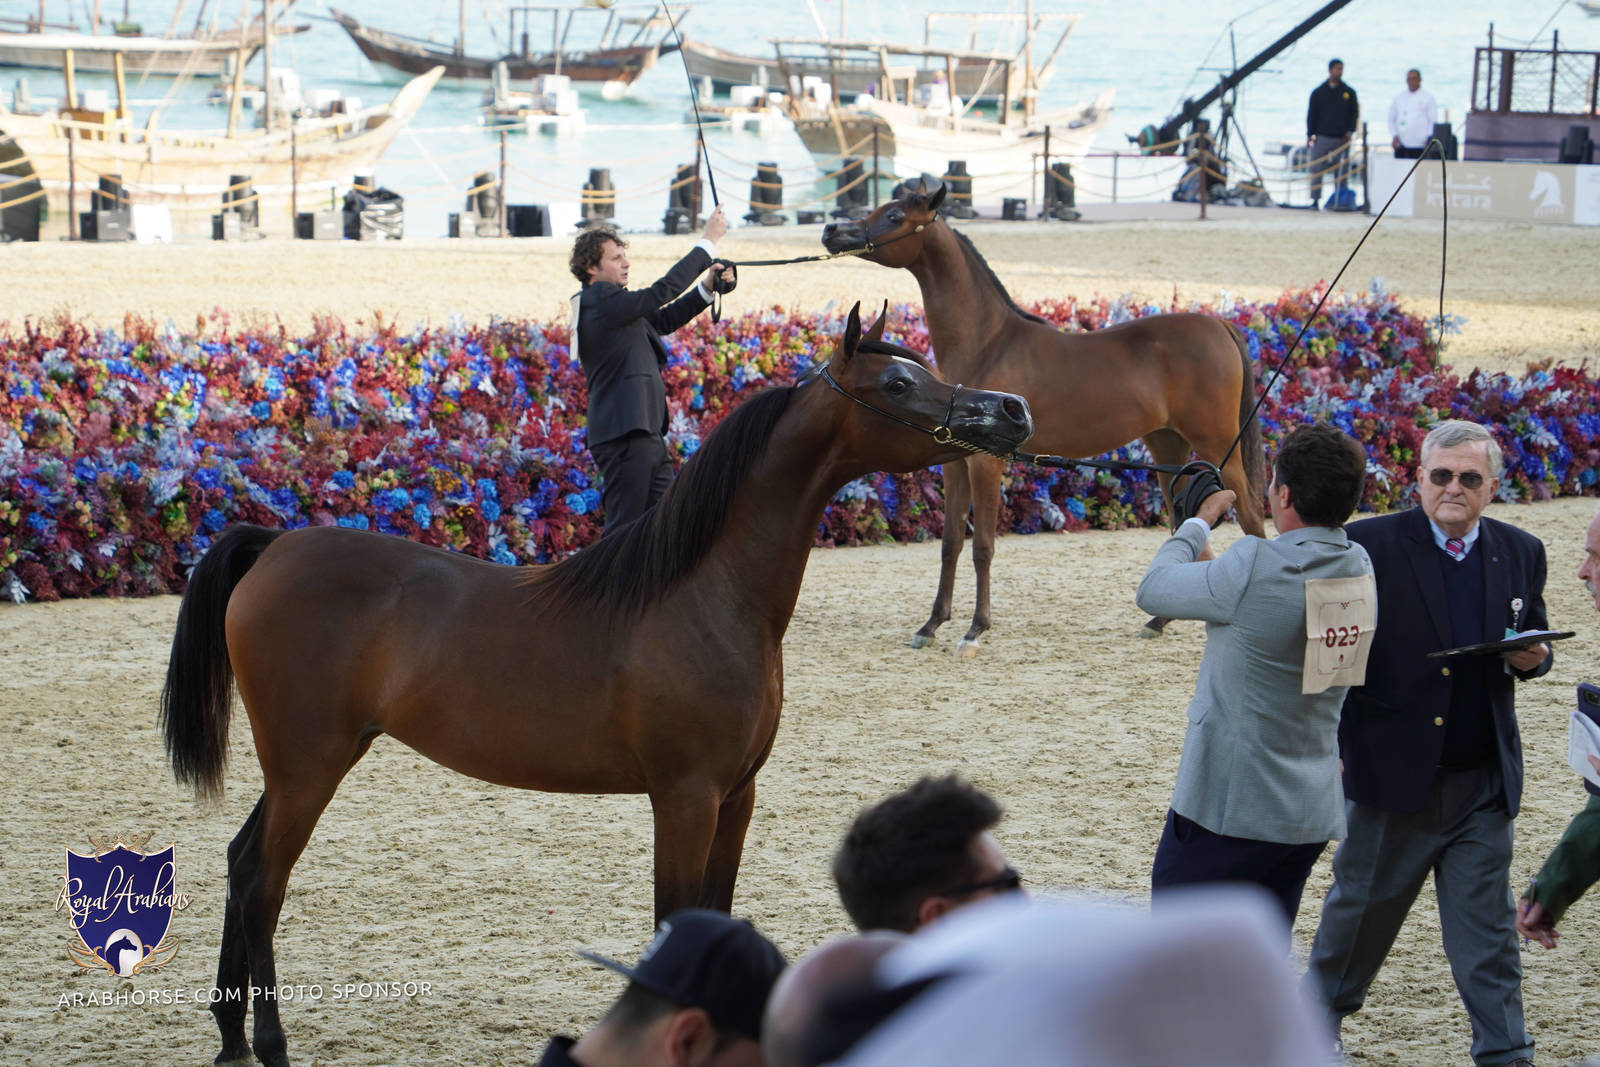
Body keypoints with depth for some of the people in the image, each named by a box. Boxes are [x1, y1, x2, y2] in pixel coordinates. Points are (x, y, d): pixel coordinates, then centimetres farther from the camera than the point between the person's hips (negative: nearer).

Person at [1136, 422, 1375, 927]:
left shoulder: (1255, 568, -22)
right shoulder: (1358, 569, 2)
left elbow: (1154, 591, -8)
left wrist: (1198, 523, 7)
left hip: (1227, 807, -7)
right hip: (1311, 812, 7)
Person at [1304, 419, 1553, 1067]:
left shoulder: (1521, 553, 5)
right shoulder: (1371, 546, -8)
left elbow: (1531, 643, 15)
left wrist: (1532, 658, -9)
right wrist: (1328, 747, -10)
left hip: (1483, 784, 2)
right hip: (1393, 772, -2)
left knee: (1487, 929, 4)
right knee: (1360, 908, 15)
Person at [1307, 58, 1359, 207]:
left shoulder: (1349, 93, 10)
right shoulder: (1318, 93, 8)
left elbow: (1354, 113, 10)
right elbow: (1311, 115, 7)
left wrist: (1350, 131, -4)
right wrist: (1310, 135, -2)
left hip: (1341, 138, 1)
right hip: (1322, 138, 0)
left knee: (1342, 172, -1)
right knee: (1316, 169, -5)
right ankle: (1315, 199, -1)